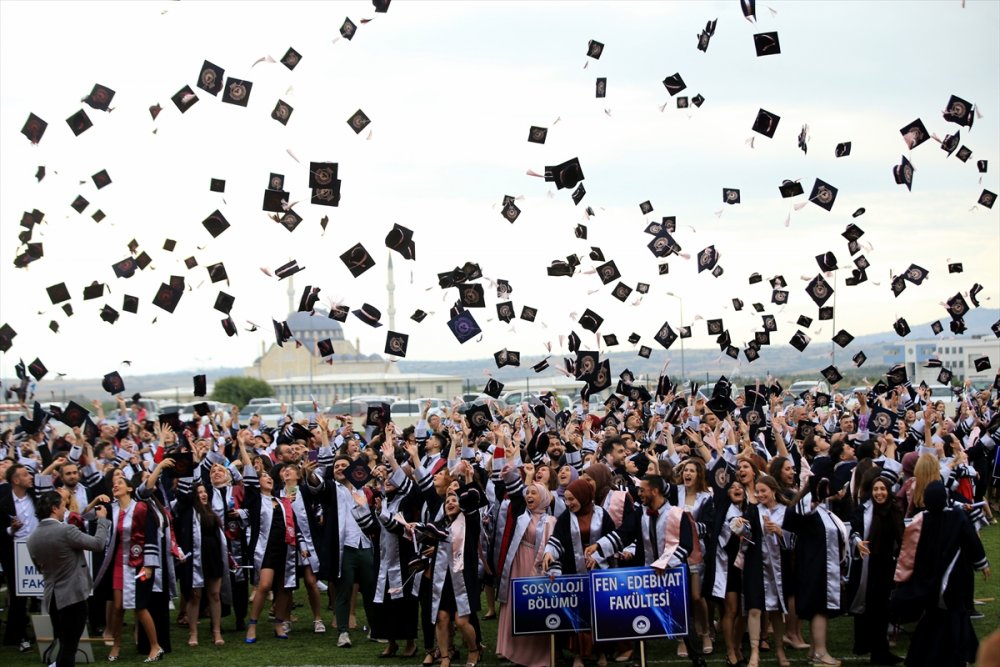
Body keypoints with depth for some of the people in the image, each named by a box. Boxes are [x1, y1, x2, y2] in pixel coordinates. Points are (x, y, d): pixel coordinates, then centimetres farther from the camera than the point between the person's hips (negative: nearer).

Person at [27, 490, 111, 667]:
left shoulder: (32, 538, 4)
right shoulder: (66, 531, -18)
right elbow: (98, 543, -11)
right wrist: (102, 519, 3)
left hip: (52, 597, 7)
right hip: (73, 595, -7)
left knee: (64, 645, 18)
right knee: (69, 646, -2)